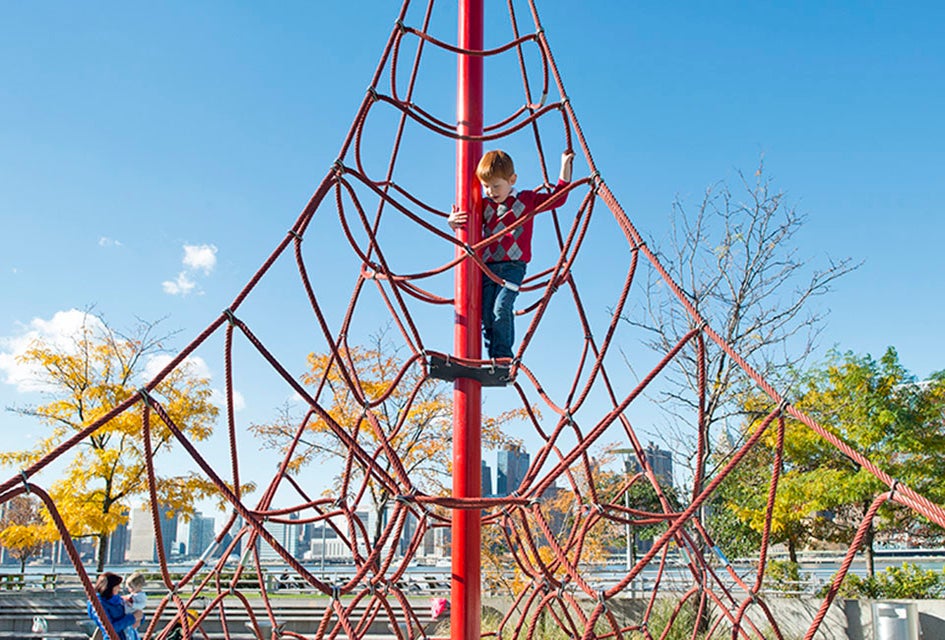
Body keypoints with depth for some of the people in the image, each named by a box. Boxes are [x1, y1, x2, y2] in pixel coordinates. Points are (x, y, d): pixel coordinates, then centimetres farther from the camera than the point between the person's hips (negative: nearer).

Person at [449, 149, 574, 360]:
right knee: (486, 313, -6)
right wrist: (453, 222, 0)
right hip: (487, 267, 4)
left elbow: (557, 198, 16)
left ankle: (503, 355, -17)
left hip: (513, 266, -3)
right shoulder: (484, 205, 16)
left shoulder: (526, 200, 10)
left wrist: (565, 166, 13)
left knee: (501, 308, -22)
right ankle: (493, 356, -1)